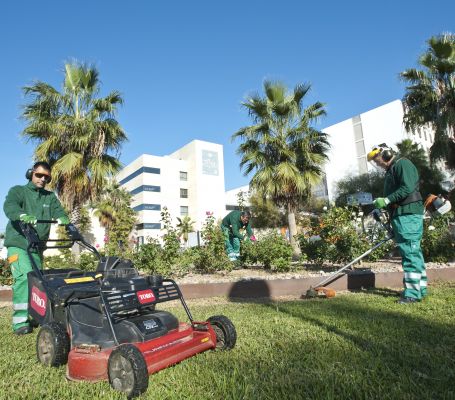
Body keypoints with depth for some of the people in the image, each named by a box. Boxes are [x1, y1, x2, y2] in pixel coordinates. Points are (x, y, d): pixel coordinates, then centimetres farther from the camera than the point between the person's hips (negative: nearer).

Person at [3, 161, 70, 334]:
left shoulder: (50, 197, 14)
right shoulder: (17, 191, 2)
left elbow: (59, 212, -3)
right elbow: (9, 206, -20)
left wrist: (63, 220, -28)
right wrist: (23, 216, -42)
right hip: (18, 244, -4)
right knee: (24, 278, -17)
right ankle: (20, 322, -14)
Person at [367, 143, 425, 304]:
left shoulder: (403, 164, -5)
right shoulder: (391, 171, 23)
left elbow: (408, 188, -19)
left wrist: (386, 200, -20)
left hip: (408, 216, -10)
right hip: (400, 216, 10)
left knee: (410, 252, -9)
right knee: (414, 252, 12)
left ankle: (413, 293, -6)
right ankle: (420, 288, 19)